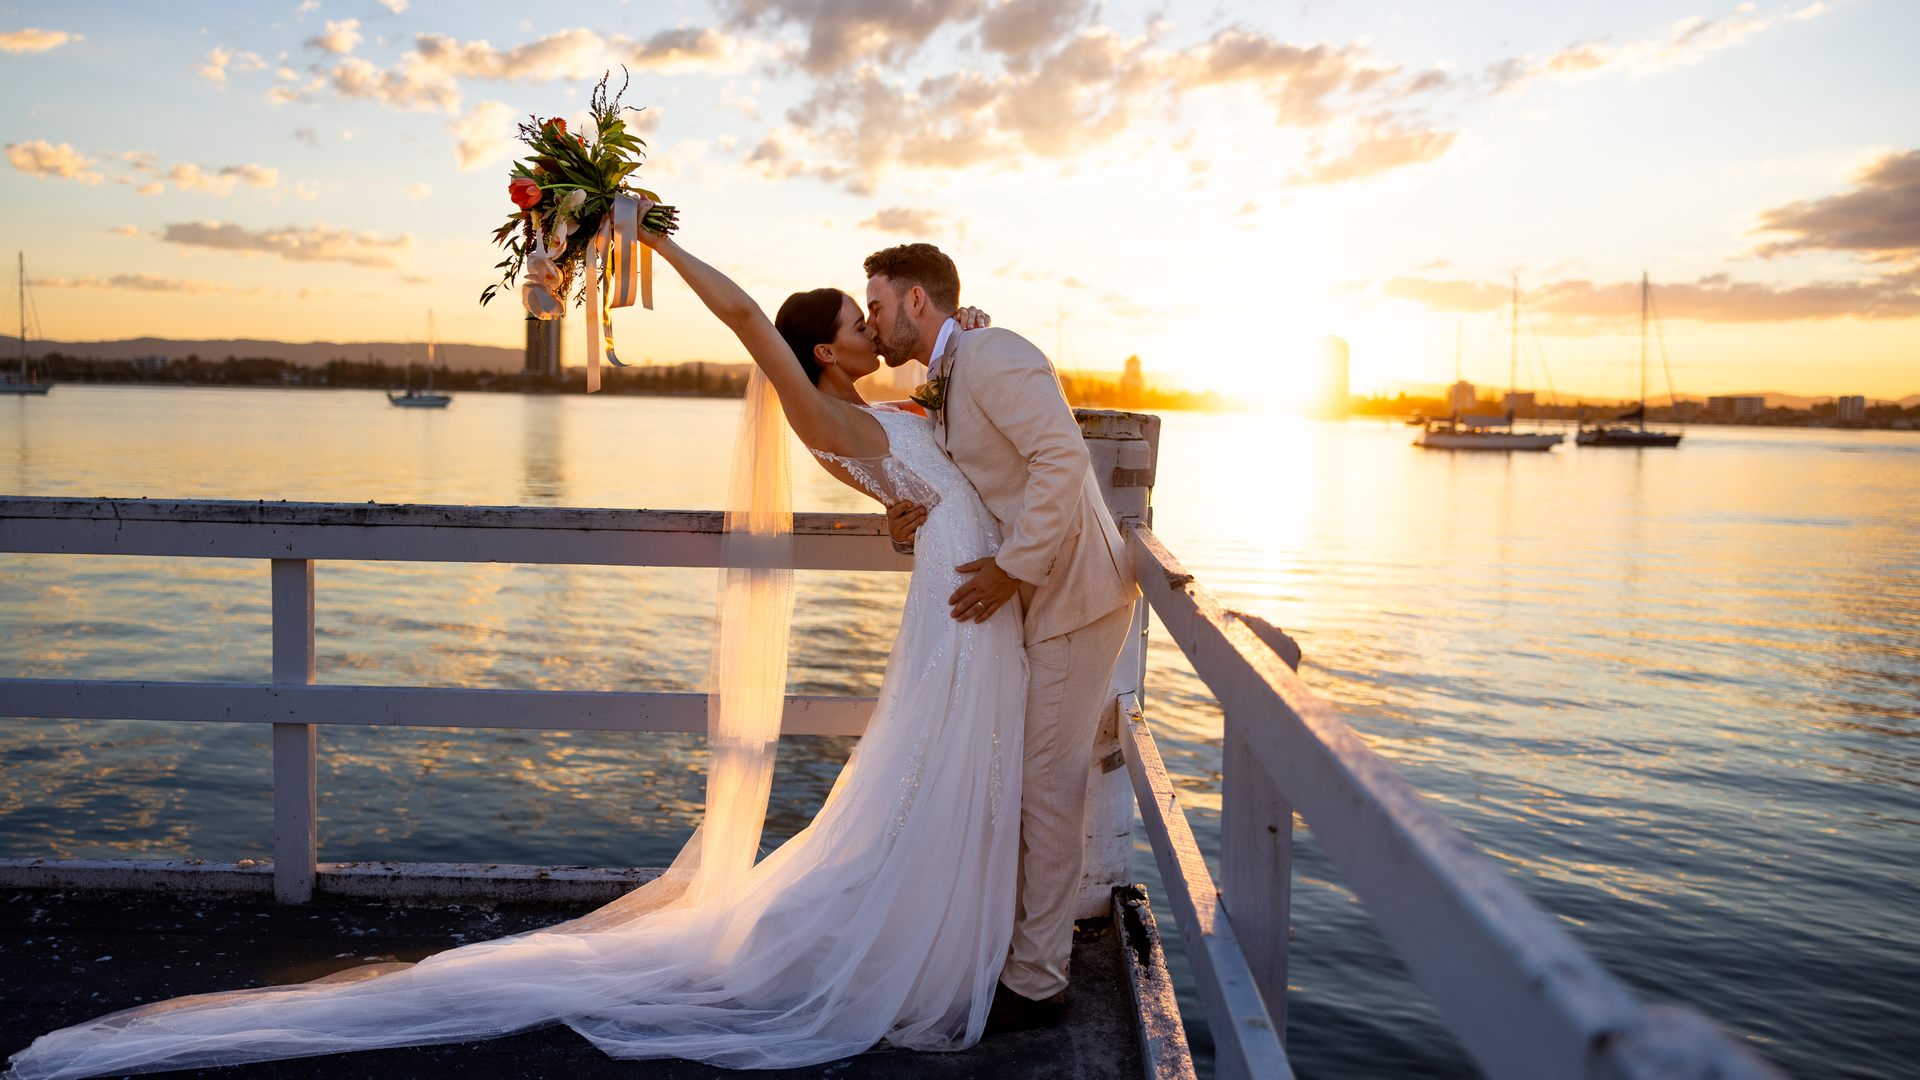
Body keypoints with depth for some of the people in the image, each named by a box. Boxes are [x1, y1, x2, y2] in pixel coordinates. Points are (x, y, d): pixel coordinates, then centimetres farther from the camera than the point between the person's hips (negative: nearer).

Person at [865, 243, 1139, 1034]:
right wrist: (915, 521, -5)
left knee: (1044, 783, -3)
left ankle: (1036, 982, 9)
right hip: (1036, 597, 10)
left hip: (1073, 598, -10)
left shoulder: (993, 356, -16)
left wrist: (1014, 568, -26)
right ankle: (1017, 938, 31)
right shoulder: (945, 385, 15)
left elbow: (1062, 457, -27)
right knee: (1014, 773, 16)